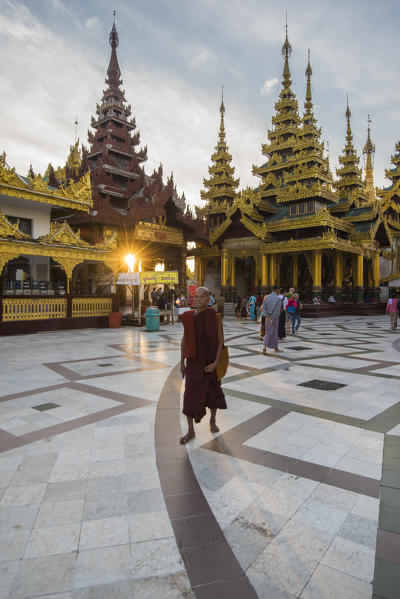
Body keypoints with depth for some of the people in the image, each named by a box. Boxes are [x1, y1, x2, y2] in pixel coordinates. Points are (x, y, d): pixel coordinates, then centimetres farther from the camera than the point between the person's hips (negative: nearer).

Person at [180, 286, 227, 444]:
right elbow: (185, 339, 5)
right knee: (190, 395, 1)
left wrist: (216, 363, -16)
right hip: (193, 362, 2)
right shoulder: (188, 316, -4)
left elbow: (220, 340, -10)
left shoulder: (213, 316, -13)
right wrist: (182, 362, 6)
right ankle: (190, 431, 17)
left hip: (210, 361, -1)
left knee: (212, 392, 16)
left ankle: (213, 420, 42)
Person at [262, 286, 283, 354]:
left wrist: (267, 317, -7)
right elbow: (277, 310, -16)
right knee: (274, 333, 8)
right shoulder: (278, 298, -9)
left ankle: (264, 347, -9)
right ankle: (276, 349, 20)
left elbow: (264, 308, -4)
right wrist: (272, 319, -15)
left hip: (267, 317, 3)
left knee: (267, 333, 10)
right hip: (275, 318, -3)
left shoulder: (266, 297, 1)